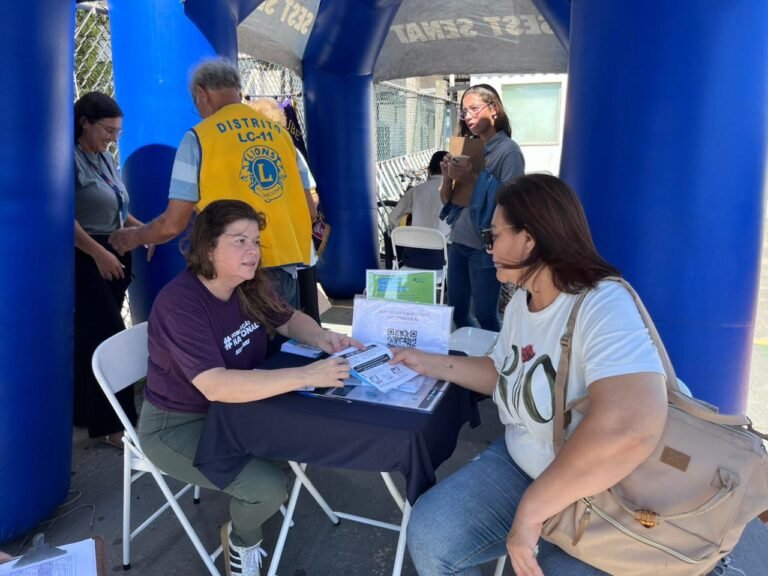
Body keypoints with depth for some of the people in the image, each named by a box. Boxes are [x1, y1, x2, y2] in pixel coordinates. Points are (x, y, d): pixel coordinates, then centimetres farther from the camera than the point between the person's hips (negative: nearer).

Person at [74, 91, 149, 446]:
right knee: (107, 337, -6)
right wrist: (99, 253, -22)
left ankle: (87, 411, 26)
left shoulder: (106, 160, 15)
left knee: (92, 336, 13)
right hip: (86, 259, -8)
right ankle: (112, 423, 2)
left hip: (115, 257, 8)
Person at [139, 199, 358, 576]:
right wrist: (306, 375, -43)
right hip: (178, 425, -7)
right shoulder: (179, 303, -29)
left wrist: (323, 339, -14)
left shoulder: (250, 286, -8)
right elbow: (215, 386, -39)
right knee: (267, 488, -21)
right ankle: (241, 539, 15)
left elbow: (289, 320, 9)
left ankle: (261, 500, 21)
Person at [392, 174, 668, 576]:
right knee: (428, 534, -5)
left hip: (602, 502, -7)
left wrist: (531, 508, -35)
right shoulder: (520, 302, 4)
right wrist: (428, 363, 15)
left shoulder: (603, 305, -27)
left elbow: (630, 426, -43)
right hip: (520, 465, 7)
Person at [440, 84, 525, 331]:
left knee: (485, 315, 2)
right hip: (458, 241, 7)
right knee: (457, 311, 14)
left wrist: (475, 178, -23)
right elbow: (447, 200, 10)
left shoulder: (508, 150, -9)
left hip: (485, 246, -6)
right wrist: (447, 177, -10)